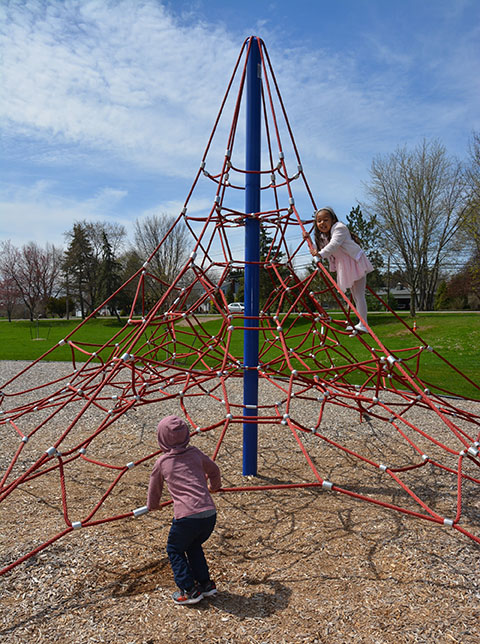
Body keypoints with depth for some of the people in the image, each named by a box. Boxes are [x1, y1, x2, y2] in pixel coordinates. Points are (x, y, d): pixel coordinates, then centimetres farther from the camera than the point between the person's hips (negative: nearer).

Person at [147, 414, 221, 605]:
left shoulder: (162, 462, 5)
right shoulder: (195, 453, 11)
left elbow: (154, 488, 22)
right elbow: (214, 470, 27)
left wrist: (152, 505, 43)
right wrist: (214, 486, 49)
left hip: (187, 517, -4)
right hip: (210, 513, 4)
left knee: (175, 550, 22)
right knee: (194, 546, 29)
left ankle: (189, 590, 20)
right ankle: (206, 584, 31)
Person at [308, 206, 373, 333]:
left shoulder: (339, 228, -15)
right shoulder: (322, 236, 11)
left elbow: (334, 244, -31)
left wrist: (321, 254, -44)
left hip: (356, 263, -9)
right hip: (345, 268, 9)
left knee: (359, 294, -12)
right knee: (354, 295, 13)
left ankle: (363, 324, -13)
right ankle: (360, 324, 21)